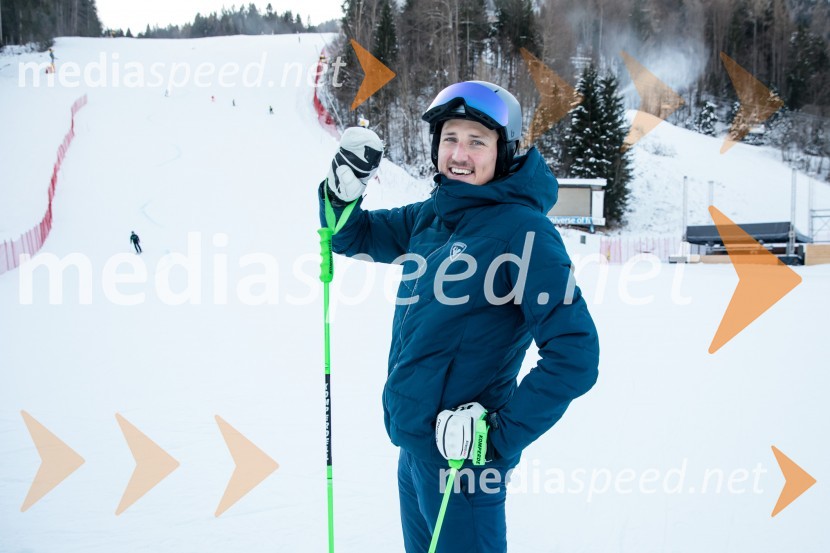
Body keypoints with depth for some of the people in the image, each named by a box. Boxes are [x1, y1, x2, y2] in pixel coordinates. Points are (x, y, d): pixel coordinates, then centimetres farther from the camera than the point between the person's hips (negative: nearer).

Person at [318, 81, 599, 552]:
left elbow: (575, 356, -21)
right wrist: (344, 187, -4)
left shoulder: (522, 229, -16)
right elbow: (351, 236, 18)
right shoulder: (433, 216, 5)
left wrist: (502, 435, -19)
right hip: (412, 446, 7)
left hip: (461, 450, -7)